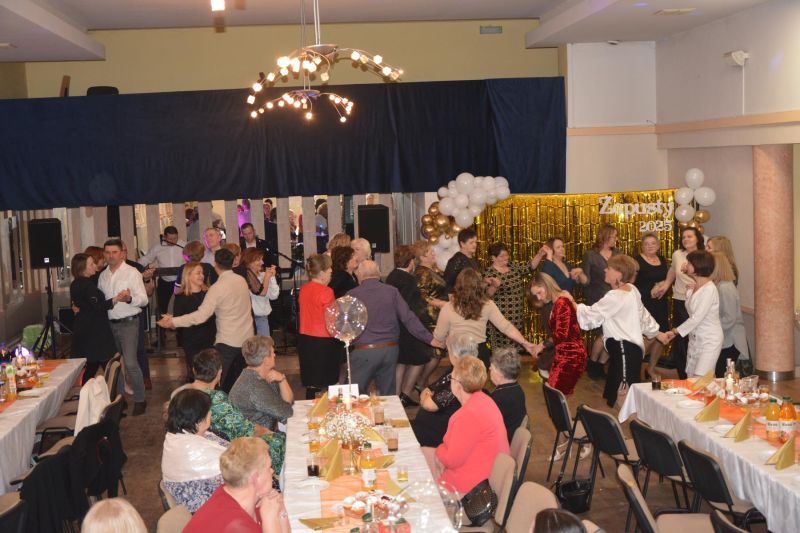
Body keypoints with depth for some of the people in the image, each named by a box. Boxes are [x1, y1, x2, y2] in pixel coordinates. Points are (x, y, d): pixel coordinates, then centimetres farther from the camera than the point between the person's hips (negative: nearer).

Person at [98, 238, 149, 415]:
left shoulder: (132, 273, -8)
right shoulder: (103, 276, 11)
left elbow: (143, 299, -13)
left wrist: (129, 299, -33)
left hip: (128, 323, -6)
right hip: (109, 324, 6)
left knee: (130, 363, -13)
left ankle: (139, 399, 0)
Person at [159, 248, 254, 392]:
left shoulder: (218, 288, -17)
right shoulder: (241, 280, 4)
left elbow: (201, 316, -22)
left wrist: (173, 321, -18)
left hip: (228, 342, -7)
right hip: (247, 337, 7)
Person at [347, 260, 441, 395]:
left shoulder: (352, 295, -3)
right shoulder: (392, 291, 2)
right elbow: (408, 318, -1)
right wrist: (429, 339, 4)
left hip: (363, 351, -3)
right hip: (390, 350, 3)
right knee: (388, 395, 13)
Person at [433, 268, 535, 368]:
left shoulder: (448, 308, -14)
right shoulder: (487, 305, -5)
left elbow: (438, 337, -4)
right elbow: (506, 327, -7)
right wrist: (525, 342, 1)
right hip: (481, 353, 3)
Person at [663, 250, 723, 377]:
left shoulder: (709, 289, -18)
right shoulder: (693, 286, 8)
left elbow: (696, 318, -20)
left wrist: (675, 332, -14)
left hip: (709, 341, -8)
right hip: (694, 338, 8)